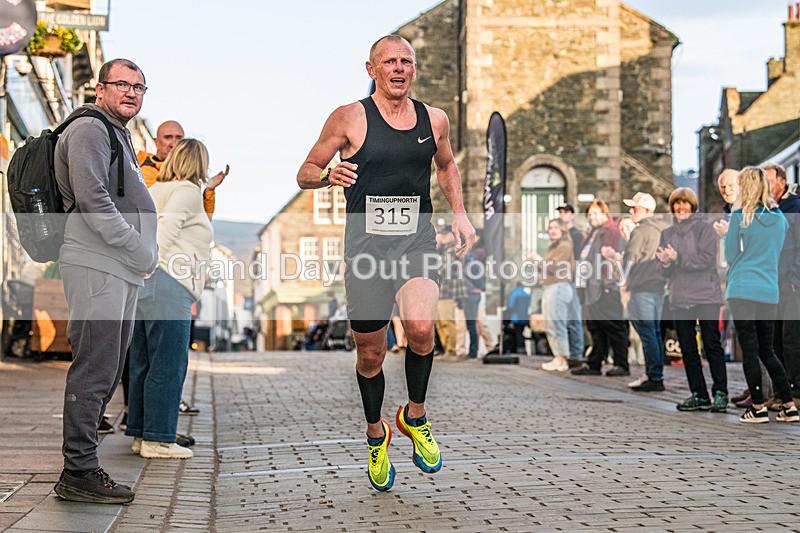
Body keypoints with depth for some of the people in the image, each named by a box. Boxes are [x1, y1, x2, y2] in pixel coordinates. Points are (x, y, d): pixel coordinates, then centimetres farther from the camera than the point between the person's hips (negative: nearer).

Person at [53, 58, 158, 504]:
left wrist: (144, 254, 14)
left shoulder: (120, 134, 25)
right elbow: (92, 200, -18)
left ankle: (80, 466, 18)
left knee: (107, 372, 12)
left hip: (121, 269, 10)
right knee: (95, 371, -10)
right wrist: (141, 250, -16)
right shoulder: (90, 130, -7)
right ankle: (80, 472, -6)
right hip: (97, 267, -10)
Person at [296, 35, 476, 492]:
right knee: (370, 352, 6)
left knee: (421, 327, -24)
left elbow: (447, 166, 28)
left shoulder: (434, 119, 8)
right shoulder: (350, 119, -3)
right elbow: (304, 174, 2)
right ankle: (376, 434, 32)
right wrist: (328, 175, -21)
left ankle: (415, 417, 2)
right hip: (366, 243, -1)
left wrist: (459, 213, 14)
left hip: (417, 240, 1)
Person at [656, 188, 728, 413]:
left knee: (712, 345, -5)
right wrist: (665, 263, -11)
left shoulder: (704, 227, -1)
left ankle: (720, 393, 1)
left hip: (706, 295, -5)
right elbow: (663, 267, 12)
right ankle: (699, 395, 11)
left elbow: (707, 258, -13)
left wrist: (678, 258, -19)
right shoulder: (667, 233, 14)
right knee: (687, 349, 6)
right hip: (679, 298, 5)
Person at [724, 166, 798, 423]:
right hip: (770, 293, 5)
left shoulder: (740, 216, -8)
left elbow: (730, 255, -1)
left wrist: (728, 233, 14)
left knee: (749, 350, 0)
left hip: (743, 290, -5)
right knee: (767, 351, 13)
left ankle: (758, 408, 1)